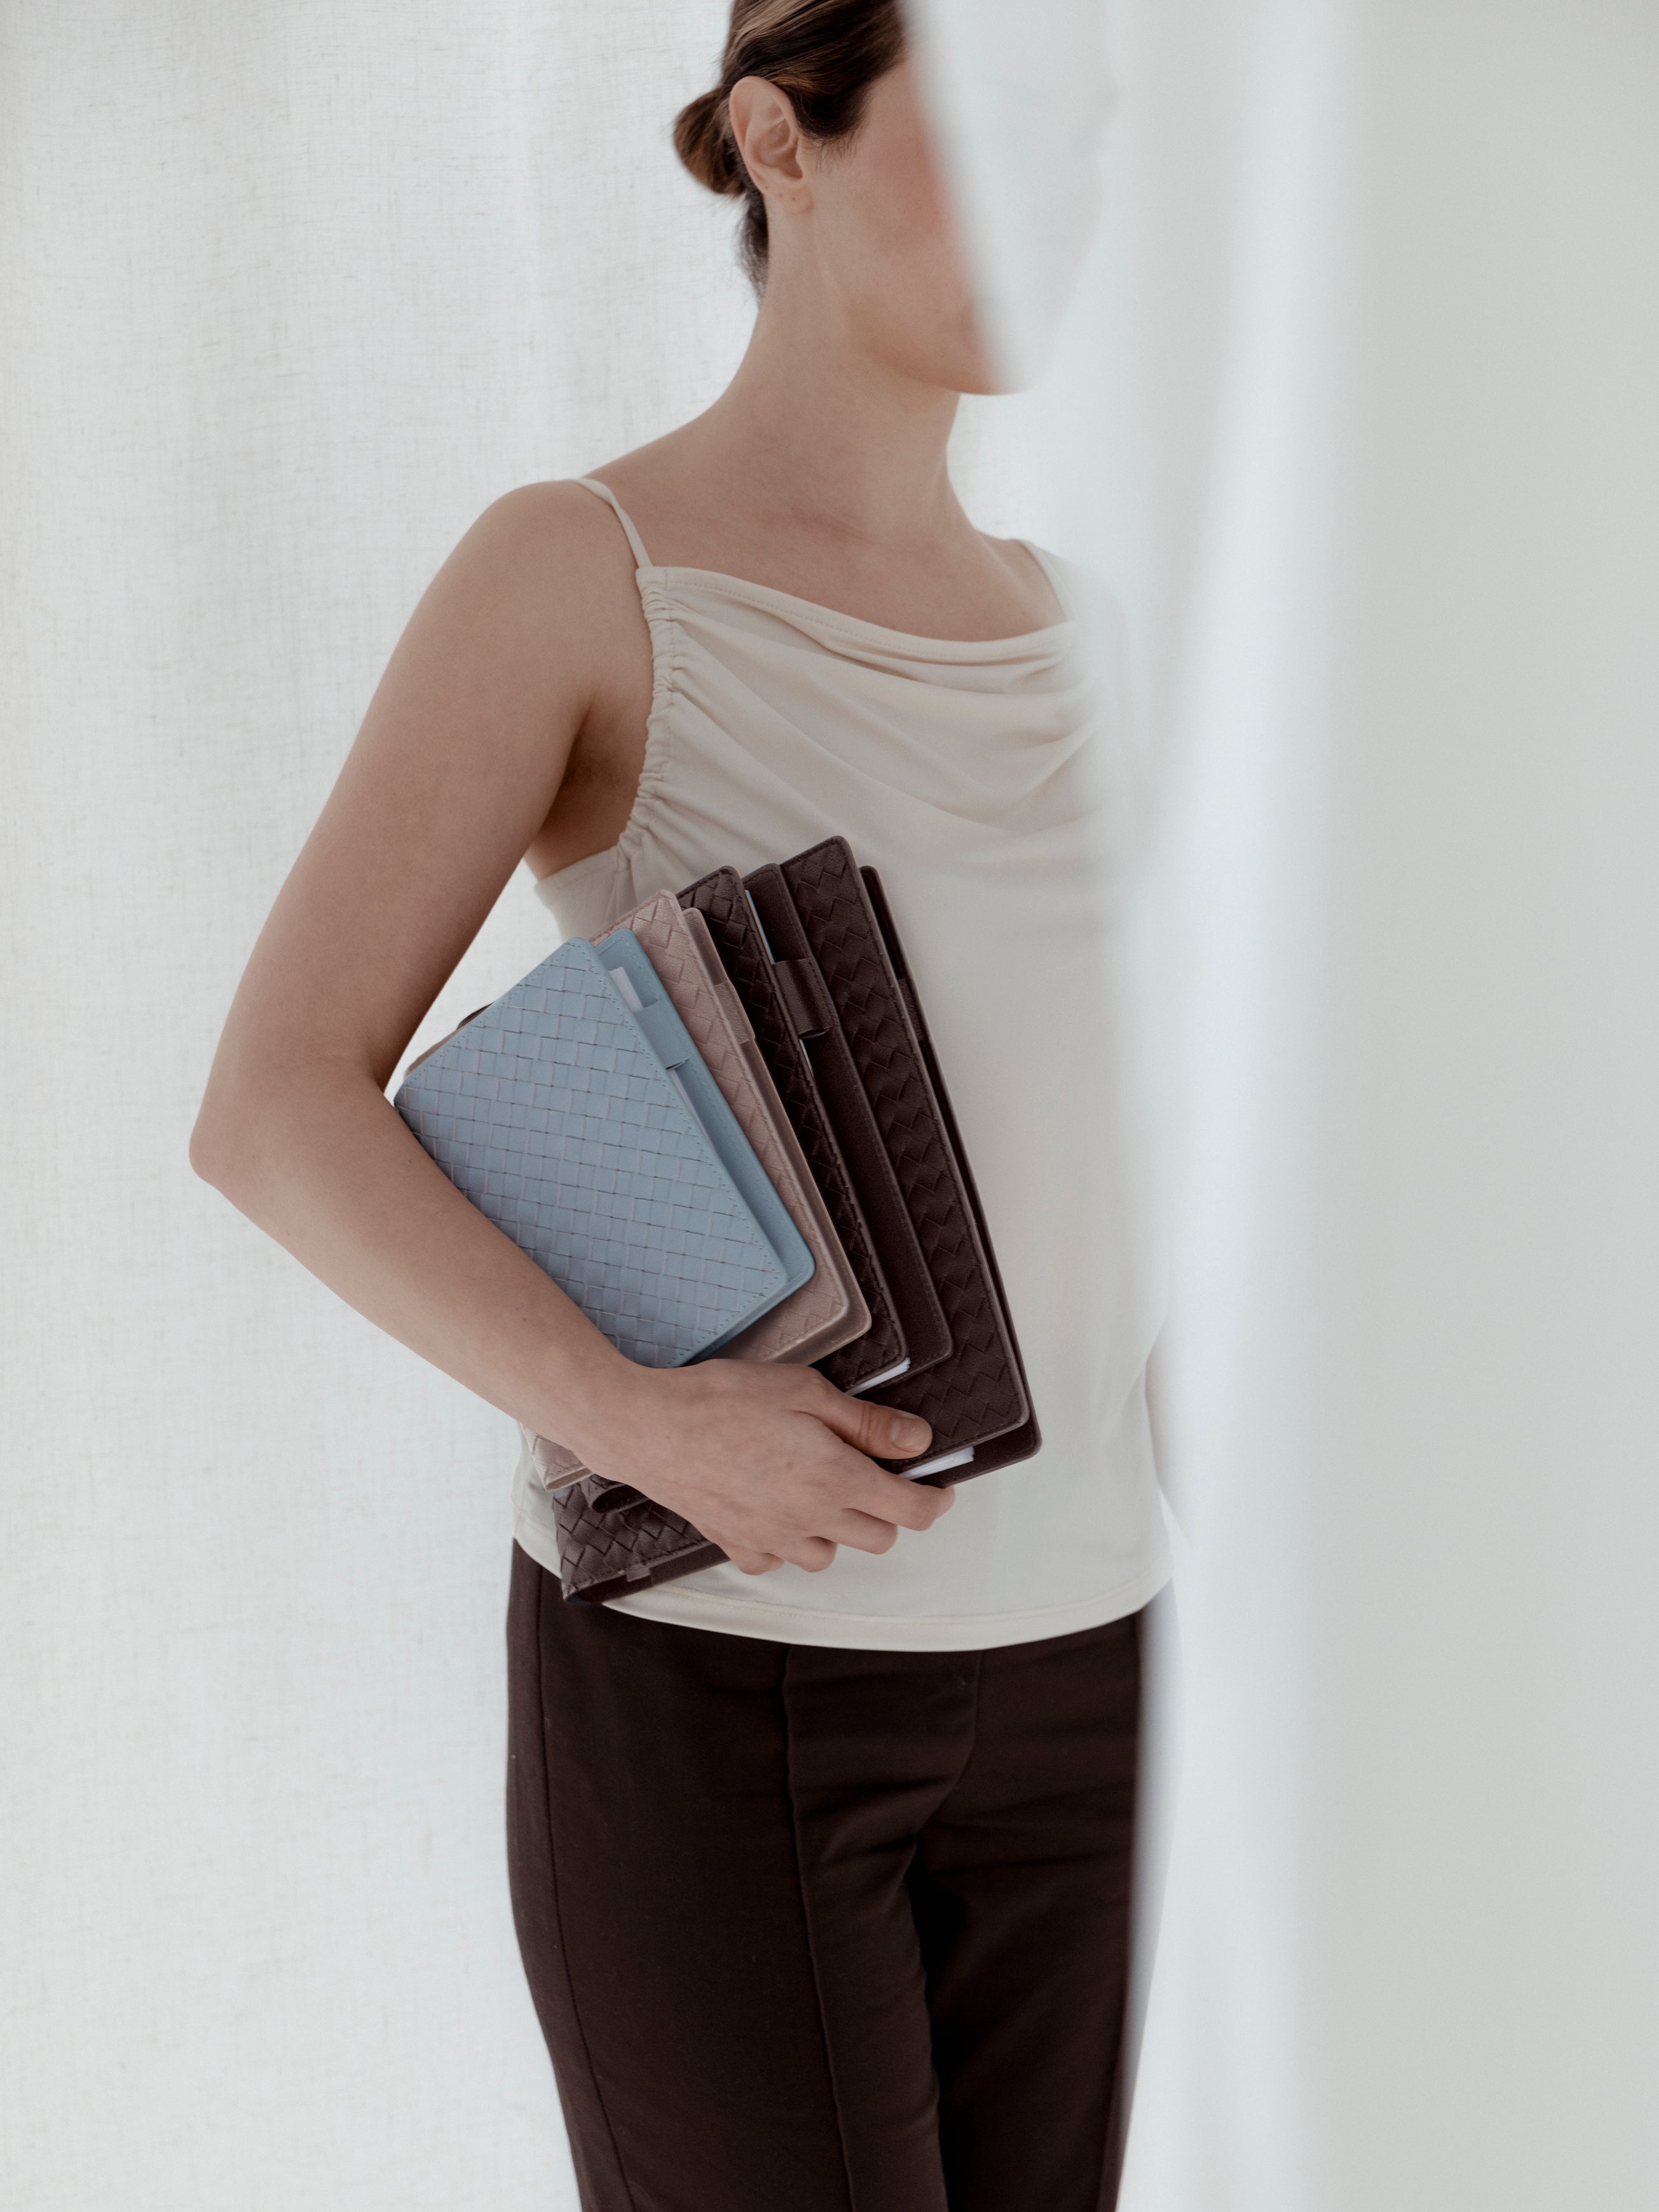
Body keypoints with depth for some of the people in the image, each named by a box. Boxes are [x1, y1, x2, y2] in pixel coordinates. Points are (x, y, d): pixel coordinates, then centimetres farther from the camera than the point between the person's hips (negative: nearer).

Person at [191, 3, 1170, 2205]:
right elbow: (272, 1117, -16)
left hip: (1051, 1670, 6)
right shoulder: (570, 565, -10)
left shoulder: (1062, 622, 9)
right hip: (701, 1675, -6)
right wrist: (632, 1422, -29)